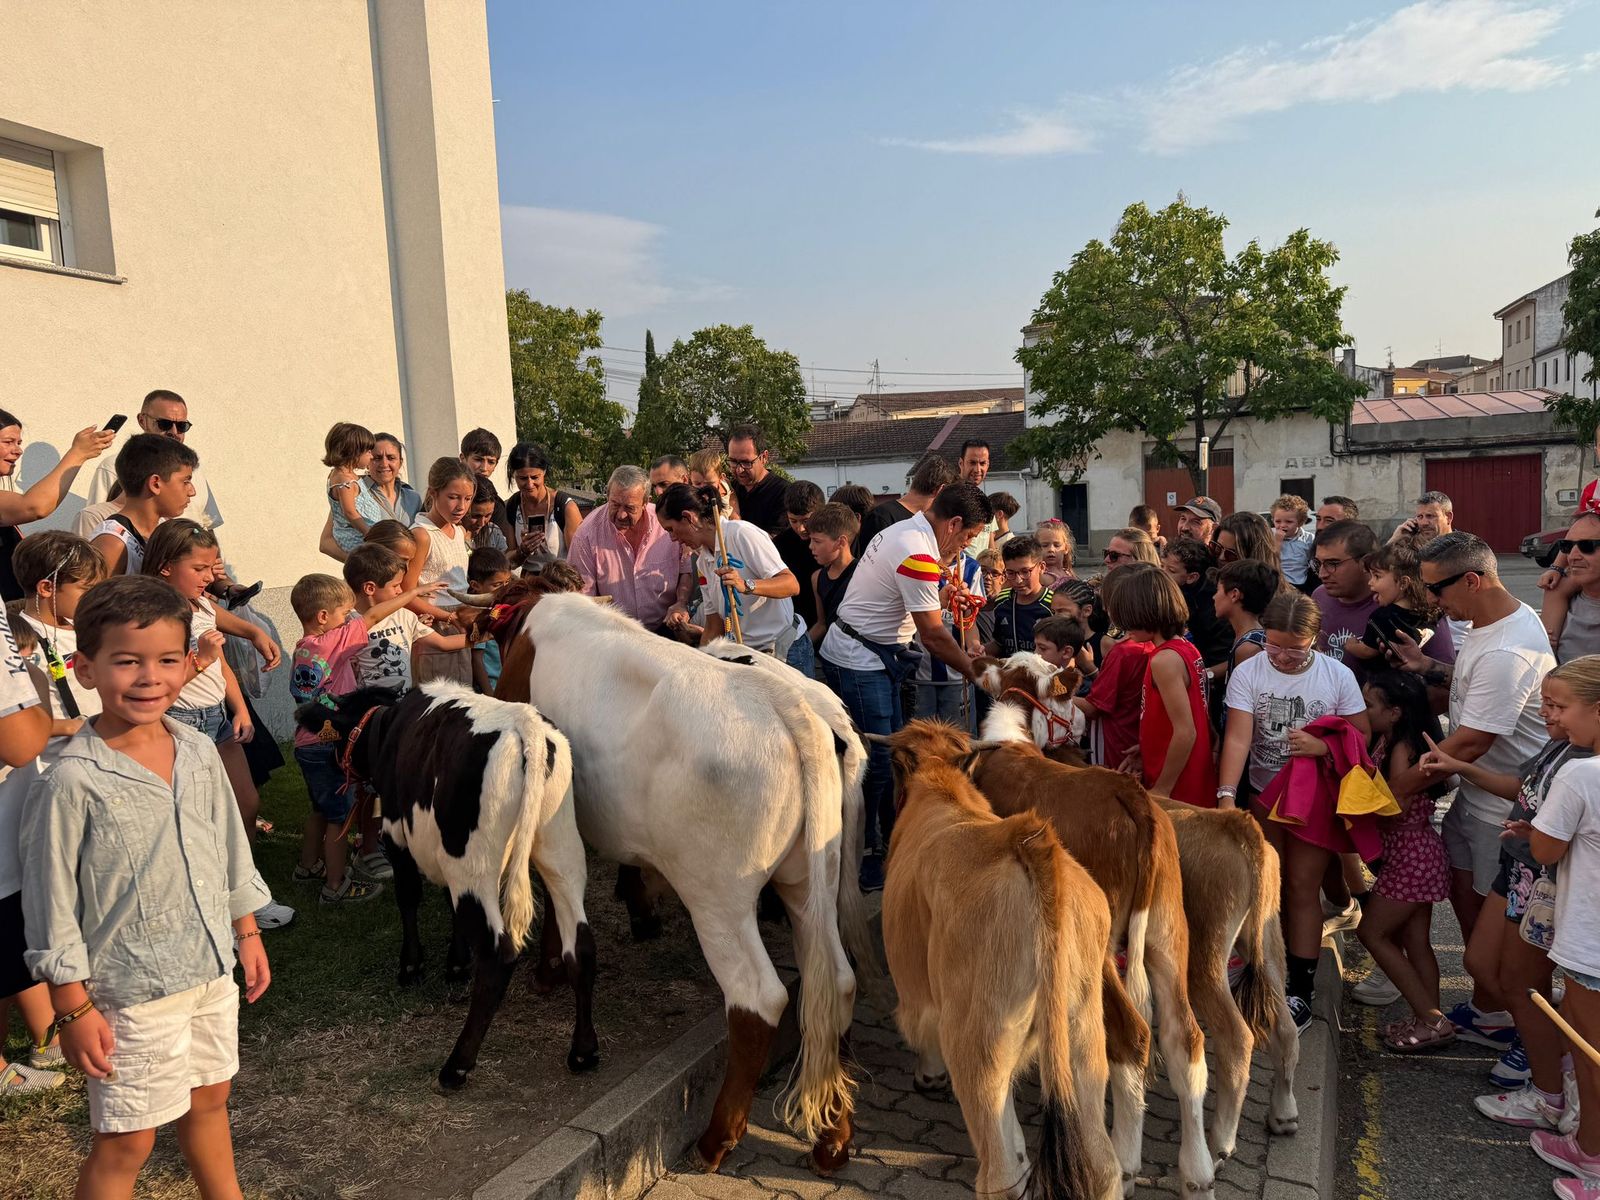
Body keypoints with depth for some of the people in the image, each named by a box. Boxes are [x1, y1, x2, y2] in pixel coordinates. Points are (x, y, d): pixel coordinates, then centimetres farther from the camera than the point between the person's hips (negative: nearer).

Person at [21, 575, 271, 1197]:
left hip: (213, 970, 6)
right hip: (133, 990, -6)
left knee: (209, 1101, 23)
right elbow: (51, 902, -13)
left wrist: (247, 932, 15)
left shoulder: (199, 753, -2)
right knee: (126, 1142, 8)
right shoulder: (73, 780, -19)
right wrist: (73, 1008, -10)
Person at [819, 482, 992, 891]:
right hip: (858, 663, -11)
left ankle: (890, 842, 25)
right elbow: (933, 634, -18)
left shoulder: (904, 532, 10)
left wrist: (944, 600, 6)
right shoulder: (918, 555, -22)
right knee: (875, 761, -6)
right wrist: (976, 672, -8)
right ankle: (861, 863, 3)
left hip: (874, 659, 11)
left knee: (891, 753, 15)